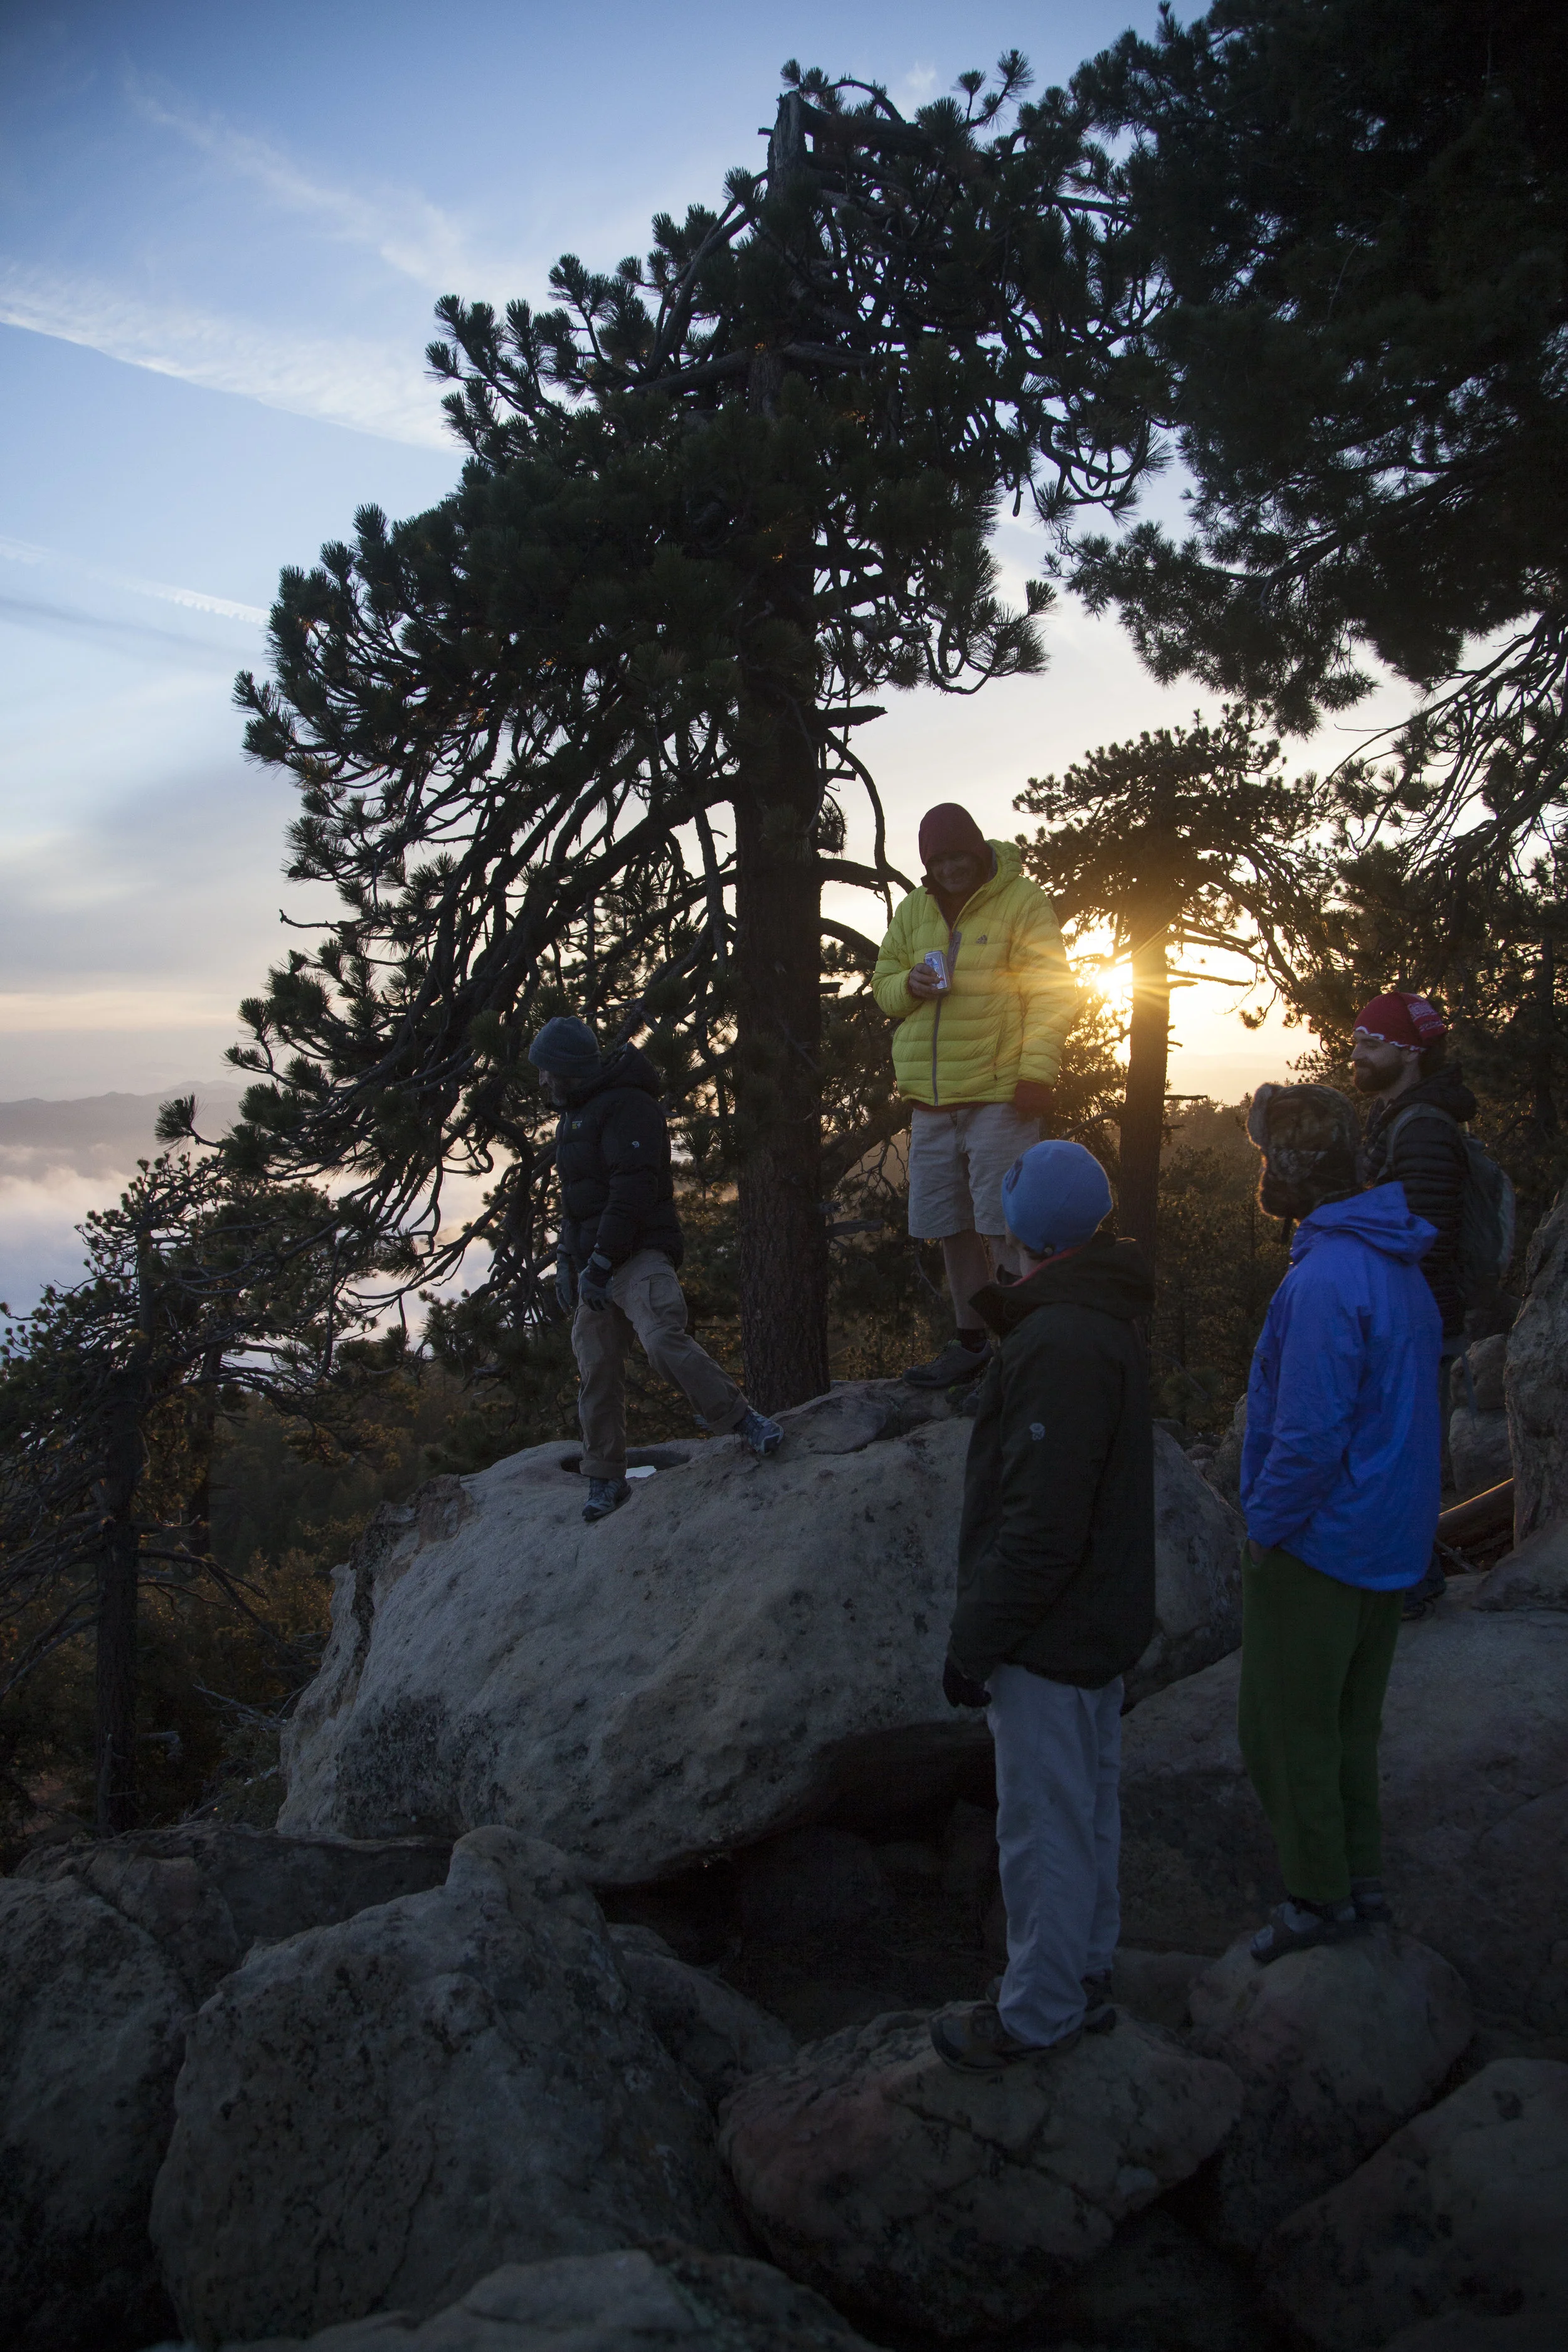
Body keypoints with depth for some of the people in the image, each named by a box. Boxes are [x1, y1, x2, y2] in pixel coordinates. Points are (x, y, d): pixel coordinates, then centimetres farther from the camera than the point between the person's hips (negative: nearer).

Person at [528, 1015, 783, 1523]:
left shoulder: (625, 1105, -11)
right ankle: (605, 1480, 15)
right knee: (596, 1371, 6)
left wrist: (600, 1263, -22)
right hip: (594, 1267, 9)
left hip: (637, 1256, -9)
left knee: (663, 1339, -28)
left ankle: (745, 1422, -18)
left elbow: (634, 1190, -20)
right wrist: (566, 1262, 17)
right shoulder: (574, 1117, 22)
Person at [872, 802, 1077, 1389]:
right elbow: (883, 983, 20)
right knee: (951, 1228, 12)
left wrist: (1036, 1071, -17)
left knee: (1004, 1227, -8)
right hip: (931, 1099, 6)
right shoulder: (914, 911, 14)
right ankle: (971, 1341, 25)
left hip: (999, 1095, -6)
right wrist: (908, 985, -4)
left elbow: (1050, 994, -8)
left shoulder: (1023, 902, -3)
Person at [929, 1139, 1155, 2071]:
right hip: (1104, 1621, 10)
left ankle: (1038, 2011, 19)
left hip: (1052, 1640, -10)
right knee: (1090, 1809, 20)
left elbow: (1041, 1526, -27)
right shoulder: (1108, 1323, 7)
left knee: (1045, 1826, 4)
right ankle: (1087, 1976, 34)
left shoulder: (1060, 1346, -26)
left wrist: (976, 1642, -19)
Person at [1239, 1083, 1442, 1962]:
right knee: (1350, 1723, 20)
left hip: (1317, 1543, -9)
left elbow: (1310, 1435, -27)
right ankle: (1363, 1882, 30)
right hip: (1391, 1543, 9)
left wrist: (1265, 1527, -14)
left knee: (1286, 1727, 6)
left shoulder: (1327, 1280, -25)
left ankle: (1323, 1896, 17)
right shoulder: (1399, 1264, 7)